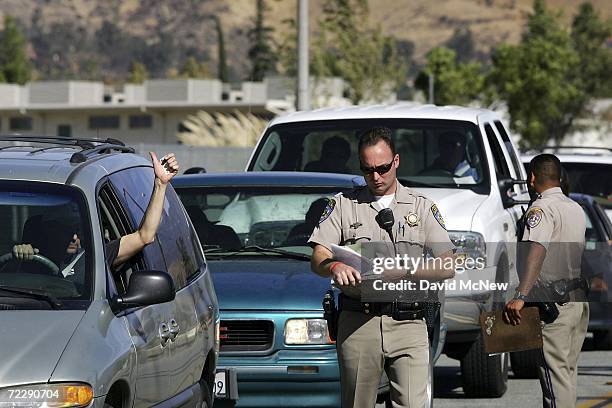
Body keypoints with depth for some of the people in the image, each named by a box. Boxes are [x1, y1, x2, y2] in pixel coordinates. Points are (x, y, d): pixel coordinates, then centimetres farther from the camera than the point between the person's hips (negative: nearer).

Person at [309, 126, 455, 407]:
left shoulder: (421, 207, 14)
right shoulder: (343, 205, 14)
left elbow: (447, 267, 5)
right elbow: (317, 259, 3)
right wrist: (336, 267, -22)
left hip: (408, 324, 0)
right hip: (357, 322, 0)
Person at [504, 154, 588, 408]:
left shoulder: (542, 208, -14)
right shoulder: (576, 208, 14)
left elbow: (537, 250, -30)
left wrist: (520, 296, -40)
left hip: (554, 302, -8)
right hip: (580, 300, 8)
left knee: (555, 372, -9)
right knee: (568, 370, 15)